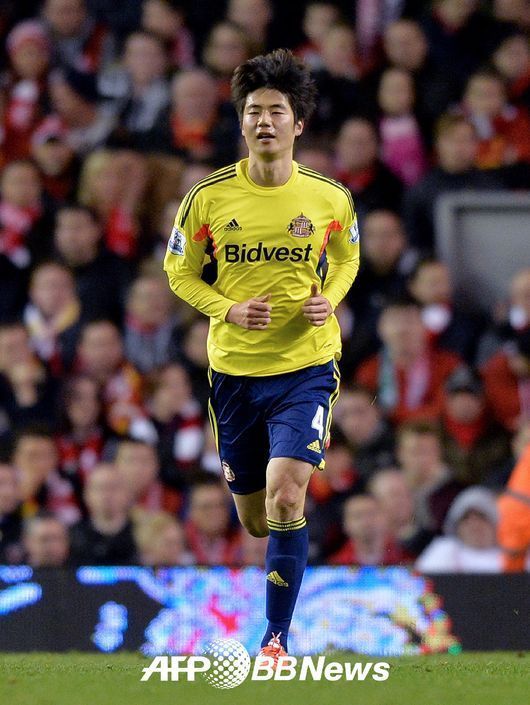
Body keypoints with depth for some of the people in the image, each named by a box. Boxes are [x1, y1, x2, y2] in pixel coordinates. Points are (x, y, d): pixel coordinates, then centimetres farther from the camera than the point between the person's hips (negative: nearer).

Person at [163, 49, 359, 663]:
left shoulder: (330, 198, -3)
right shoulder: (209, 197, -5)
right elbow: (179, 271, 7)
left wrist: (329, 299, -6)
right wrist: (226, 309, -11)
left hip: (307, 366, -2)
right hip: (234, 370, 2)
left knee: (285, 498, -20)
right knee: (254, 520, 11)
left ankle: (276, 637, -9)